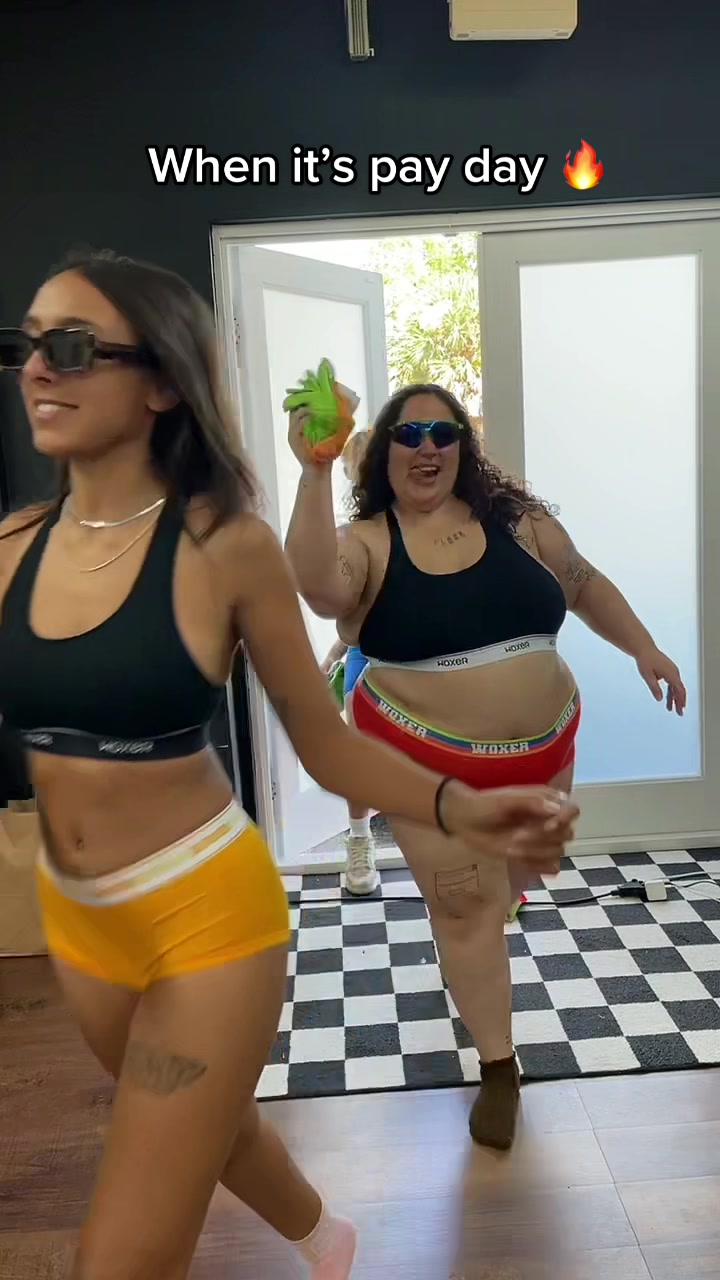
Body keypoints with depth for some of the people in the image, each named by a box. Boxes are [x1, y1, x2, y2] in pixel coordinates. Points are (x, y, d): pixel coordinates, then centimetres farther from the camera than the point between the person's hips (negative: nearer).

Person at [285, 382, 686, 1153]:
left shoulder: (516, 519, -2)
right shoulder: (367, 544, -12)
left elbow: (584, 584, 13)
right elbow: (315, 585, -35)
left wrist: (643, 648, 8)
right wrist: (314, 474, -43)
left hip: (541, 749, 4)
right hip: (429, 763, -4)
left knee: (515, 875, 23)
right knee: (464, 904, 2)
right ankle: (498, 1067, 22)